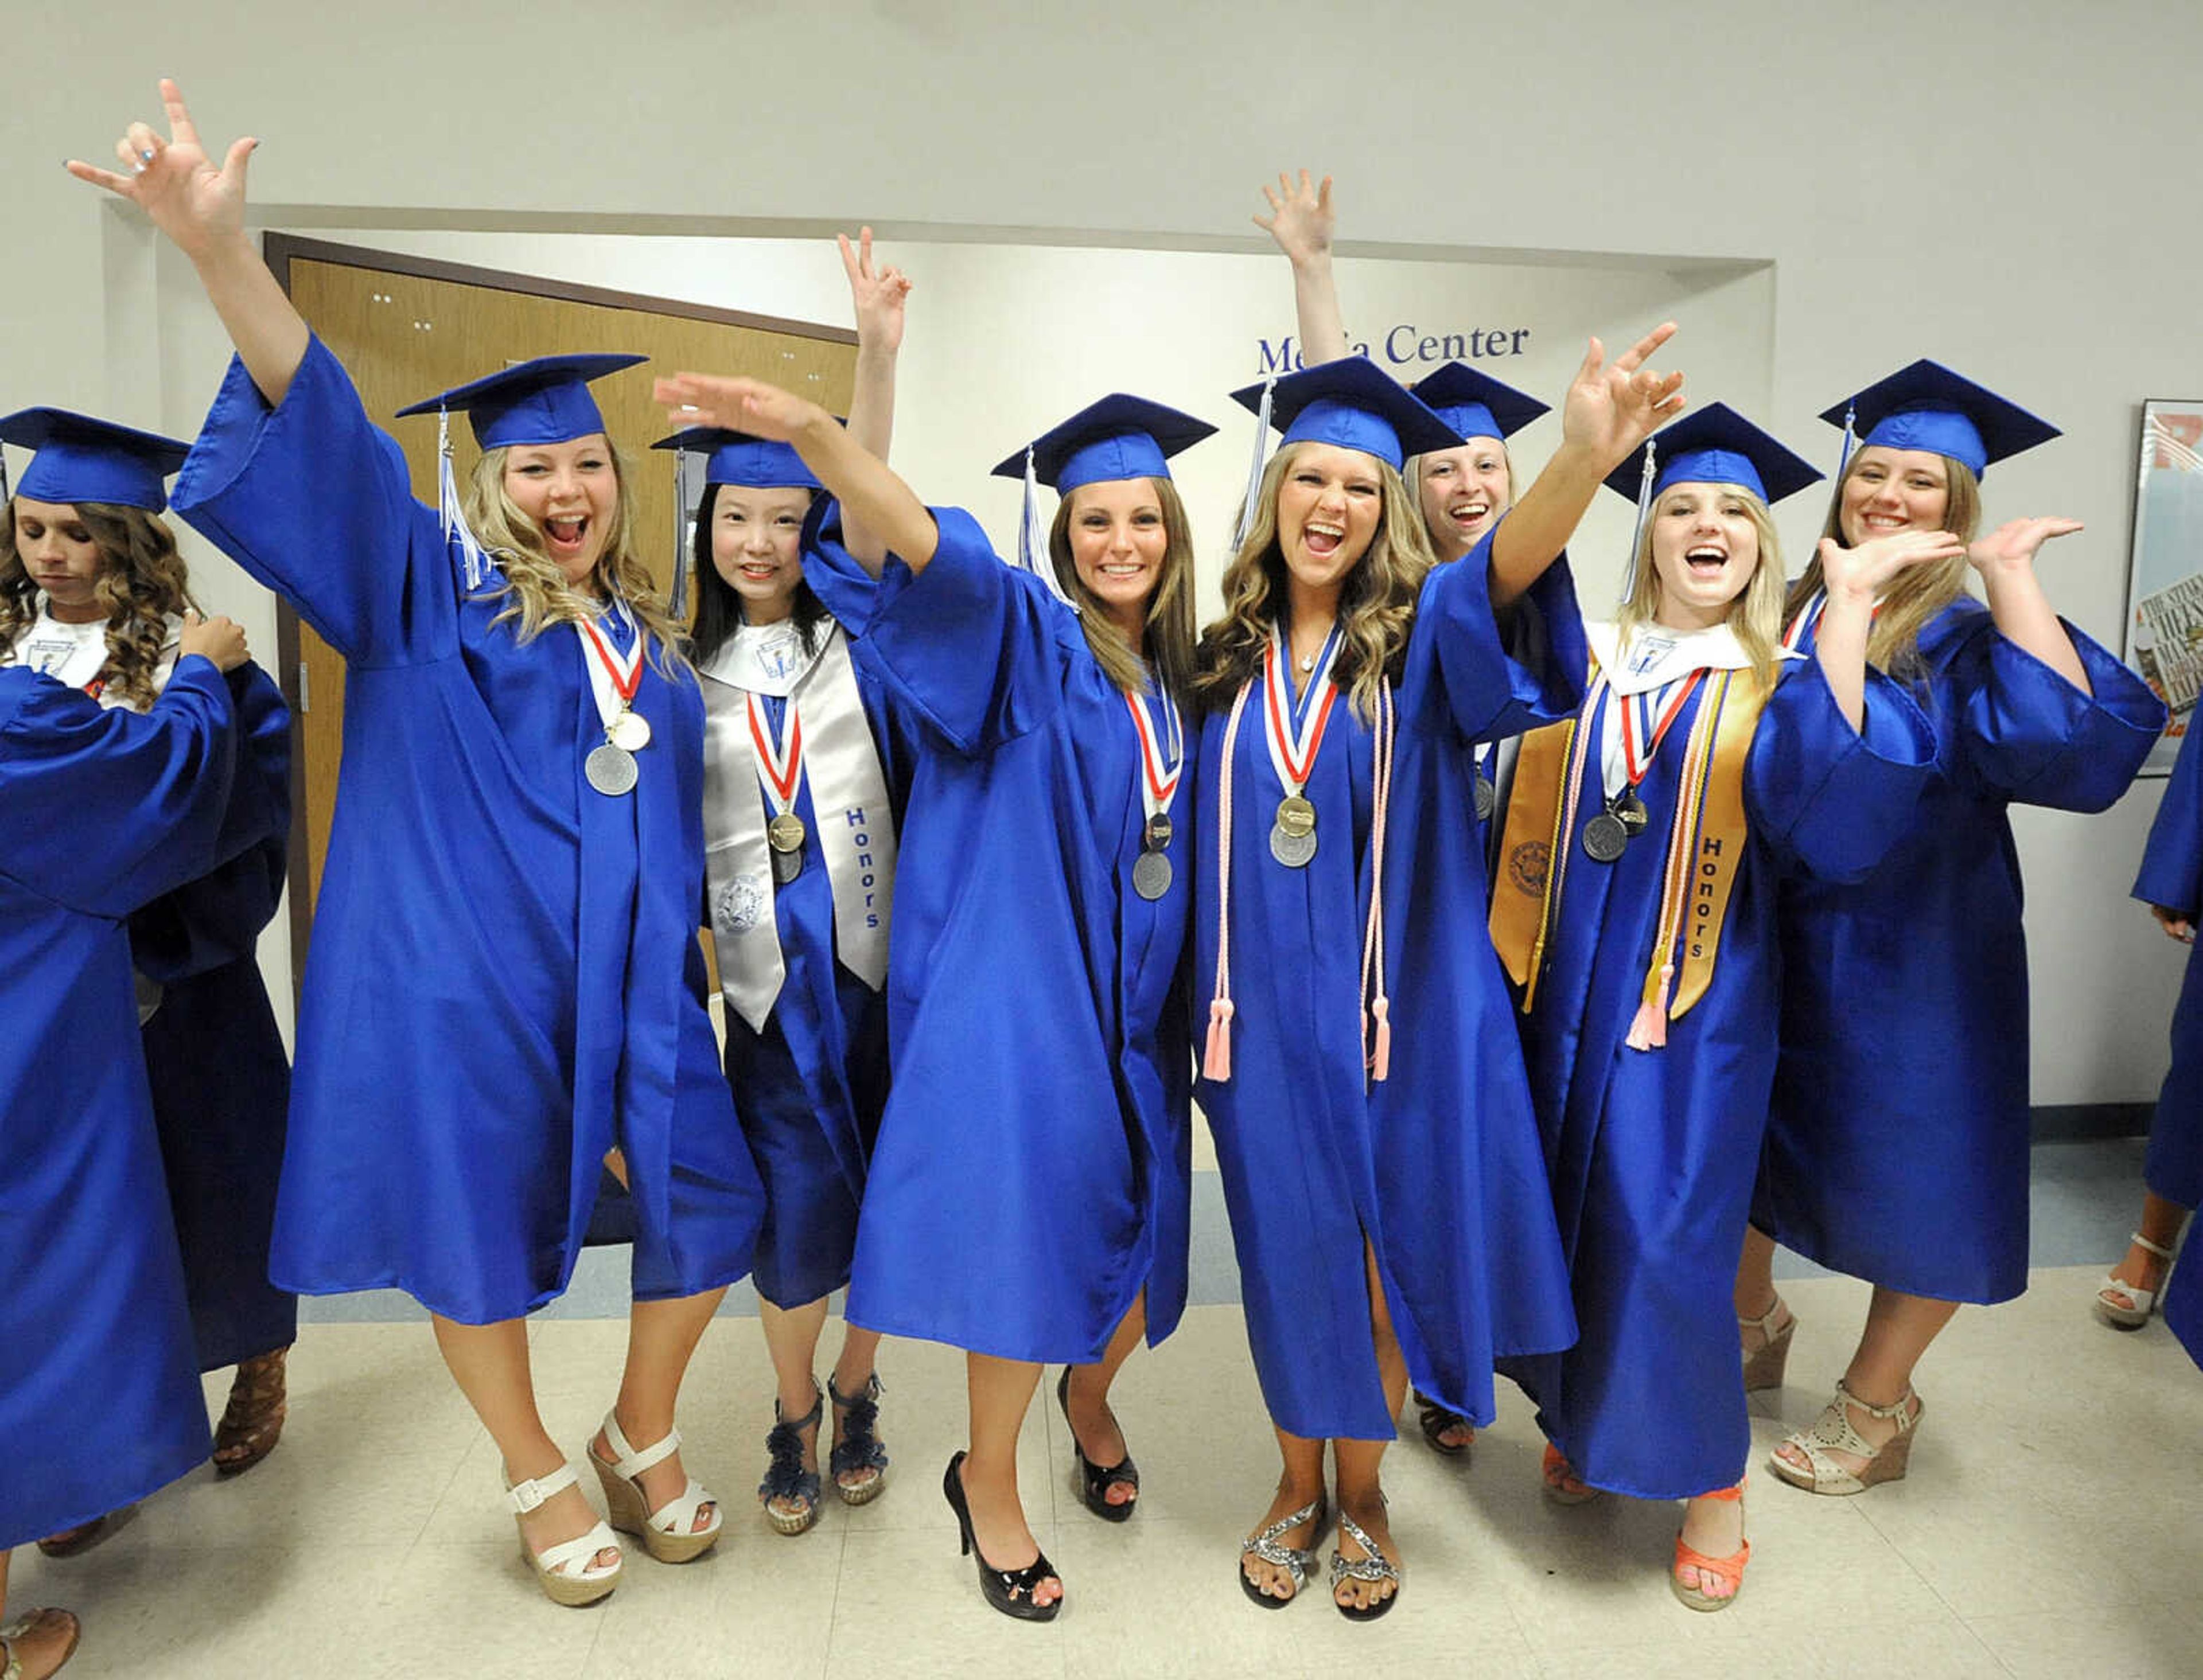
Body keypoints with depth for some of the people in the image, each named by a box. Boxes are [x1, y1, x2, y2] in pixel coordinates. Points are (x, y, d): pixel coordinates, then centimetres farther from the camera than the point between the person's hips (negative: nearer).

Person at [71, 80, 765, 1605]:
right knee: (478, 1226, 6)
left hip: (624, 977, 4)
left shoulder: (648, 632, 13)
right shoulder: (431, 587, 1)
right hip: (464, 972, -4)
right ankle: (538, 1475, 32)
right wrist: (221, 250, -28)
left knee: (711, 1205, 2)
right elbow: (322, 435, -15)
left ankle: (641, 1435, 29)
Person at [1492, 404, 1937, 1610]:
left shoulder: (1783, 689, -1)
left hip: (1692, 1011, -2)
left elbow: (1837, 820, -20)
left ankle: (1708, 1478, 23)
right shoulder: (1577, 666, 6)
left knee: (1663, 1240, -2)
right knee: (1560, 1216, 11)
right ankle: (1578, 1418, 37)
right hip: (1562, 997, 3)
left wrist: (1847, 607, -27)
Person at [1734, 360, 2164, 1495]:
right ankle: (1752, 1326, 44)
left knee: (1907, 1174, 9)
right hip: (1772, 932, 5)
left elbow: (2075, 738, -30)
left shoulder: (1970, 634, -10)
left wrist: (2009, 575, -25)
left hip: (1912, 946, -4)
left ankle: (1876, 1405, 32)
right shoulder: (1788, 611, 2)